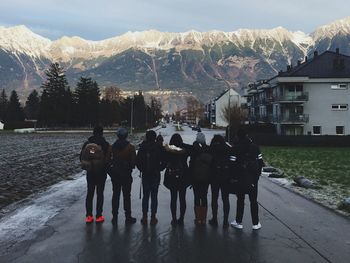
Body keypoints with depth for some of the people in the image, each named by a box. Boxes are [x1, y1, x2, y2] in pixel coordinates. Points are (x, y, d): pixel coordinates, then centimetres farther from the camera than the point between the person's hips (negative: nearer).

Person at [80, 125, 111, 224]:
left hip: (90, 172, 3)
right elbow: (108, 159, -11)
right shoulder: (105, 144, -12)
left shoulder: (87, 143, 0)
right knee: (100, 194, 5)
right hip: (101, 172, -3)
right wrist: (106, 168, 6)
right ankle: (98, 216, 8)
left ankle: (89, 216, 12)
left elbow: (81, 157, 5)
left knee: (89, 193, 11)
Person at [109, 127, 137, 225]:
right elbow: (133, 161, -9)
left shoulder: (112, 147, -3)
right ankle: (128, 217, 11)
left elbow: (109, 159, -1)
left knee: (115, 195, 10)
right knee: (126, 195, 6)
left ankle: (115, 217, 13)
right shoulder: (130, 147, -10)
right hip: (126, 175, -2)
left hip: (115, 174, 2)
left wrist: (111, 170, 12)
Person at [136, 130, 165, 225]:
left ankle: (144, 217, 13)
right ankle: (153, 217, 9)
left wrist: (142, 169, 11)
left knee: (145, 196, 11)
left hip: (145, 175, 2)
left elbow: (137, 161, -2)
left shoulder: (142, 148, -3)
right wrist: (159, 169, 8)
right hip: (155, 175, -1)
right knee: (154, 196, 6)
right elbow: (163, 161, -8)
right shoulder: (159, 148, -9)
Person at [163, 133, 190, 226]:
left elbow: (165, 162, -3)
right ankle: (181, 219, 13)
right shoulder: (185, 150, -9)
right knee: (182, 198, 9)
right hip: (183, 177, 0)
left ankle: (174, 219, 13)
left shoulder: (167, 151, -8)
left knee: (173, 198, 10)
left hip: (171, 178, 0)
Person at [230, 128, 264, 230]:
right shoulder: (255, 147, 2)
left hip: (241, 178, -2)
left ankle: (238, 222, 14)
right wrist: (257, 174, 14)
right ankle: (255, 223, 14)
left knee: (240, 200, 9)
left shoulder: (236, 148, -8)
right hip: (253, 179, 2)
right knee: (253, 200, 10)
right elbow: (260, 162, 4)